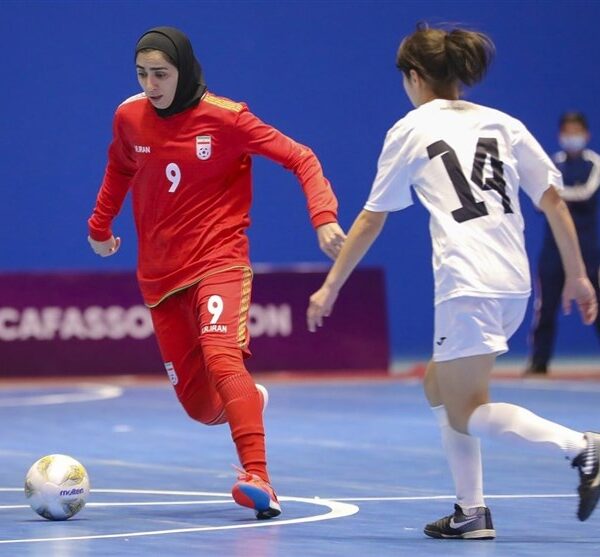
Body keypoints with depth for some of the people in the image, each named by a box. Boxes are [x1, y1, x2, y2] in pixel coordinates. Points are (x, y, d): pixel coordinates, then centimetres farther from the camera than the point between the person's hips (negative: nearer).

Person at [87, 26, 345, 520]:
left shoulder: (224, 117, -10)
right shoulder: (129, 117, 2)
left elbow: (300, 158, -10)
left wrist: (324, 215, -24)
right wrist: (100, 225, 31)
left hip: (219, 262, -4)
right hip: (159, 276, 4)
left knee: (221, 356, -32)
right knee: (201, 407, 4)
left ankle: (259, 481, -38)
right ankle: (250, 400, 40)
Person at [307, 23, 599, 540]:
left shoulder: (410, 130, 4)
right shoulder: (503, 124, 16)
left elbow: (371, 221, 9)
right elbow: (553, 198, 9)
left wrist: (330, 289, 17)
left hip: (468, 283, -7)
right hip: (515, 282, 7)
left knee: (464, 415, -2)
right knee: (439, 387, 20)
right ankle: (471, 511, 10)